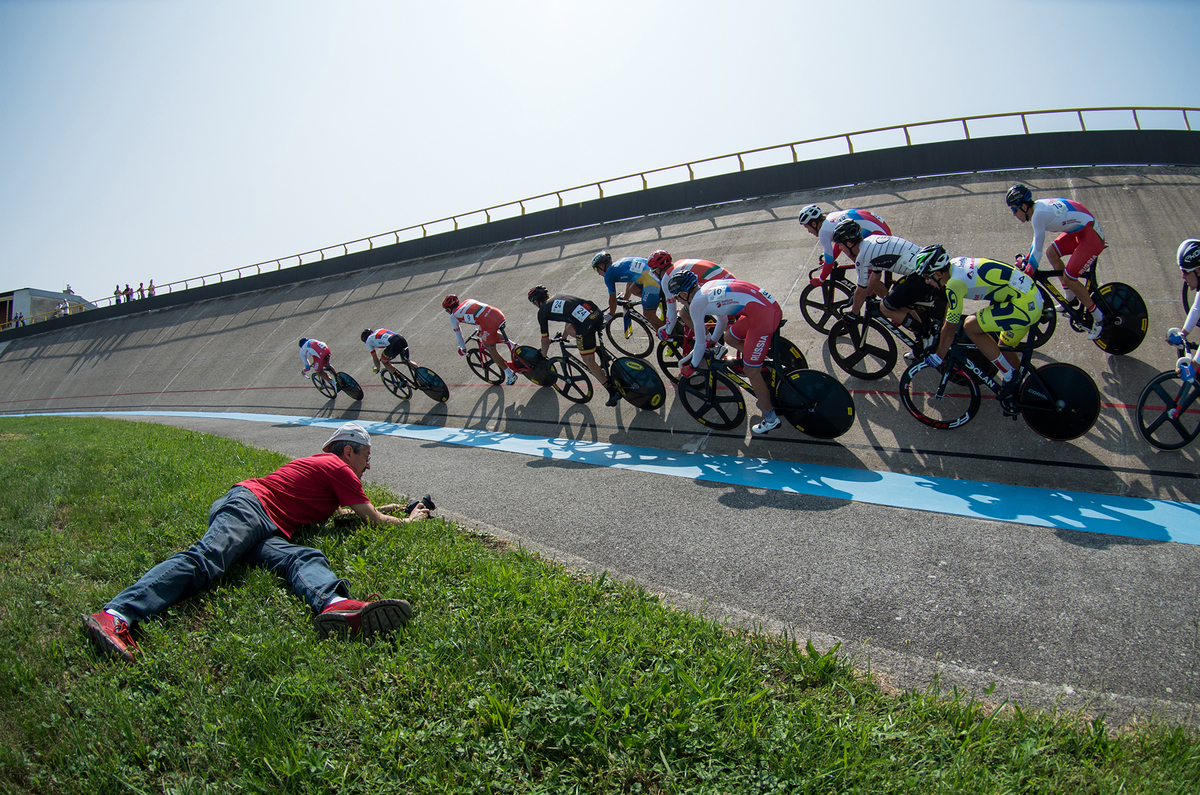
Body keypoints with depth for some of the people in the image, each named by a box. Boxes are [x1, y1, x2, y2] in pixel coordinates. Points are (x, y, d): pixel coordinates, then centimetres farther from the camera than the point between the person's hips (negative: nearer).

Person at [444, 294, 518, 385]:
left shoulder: (453, 316, 13)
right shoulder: (468, 300, 29)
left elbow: (458, 334, 21)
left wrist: (463, 349, 37)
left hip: (489, 323, -7)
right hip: (499, 314, 7)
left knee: (492, 351, 13)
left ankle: (510, 375, 16)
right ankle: (508, 342, 19)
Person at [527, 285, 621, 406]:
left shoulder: (542, 312, 15)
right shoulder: (560, 296, 32)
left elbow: (545, 340, 22)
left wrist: (543, 357, 39)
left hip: (585, 325, -7)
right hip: (597, 312, 7)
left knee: (589, 361, 5)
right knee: (571, 330, 31)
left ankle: (613, 392, 2)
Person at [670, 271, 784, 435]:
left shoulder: (696, 303, -5)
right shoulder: (709, 288, 19)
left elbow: (700, 343, 4)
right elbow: (723, 319, 35)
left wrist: (691, 367, 20)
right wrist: (712, 342, 50)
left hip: (764, 315, -9)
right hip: (770, 304, 9)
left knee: (751, 372, 1)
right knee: (730, 337, 27)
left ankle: (771, 419, 15)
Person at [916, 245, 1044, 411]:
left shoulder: (955, 283, -21)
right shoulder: (955, 263, 6)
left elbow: (950, 328, -13)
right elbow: (950, 302, 22)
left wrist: (938, 357, -1)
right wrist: (941, 331, 32)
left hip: (1024, 305, -10)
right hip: (1032, 294, 10)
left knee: (970, 326, -11)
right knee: (1005, 349, 20)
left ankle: (1010, 377, -1)